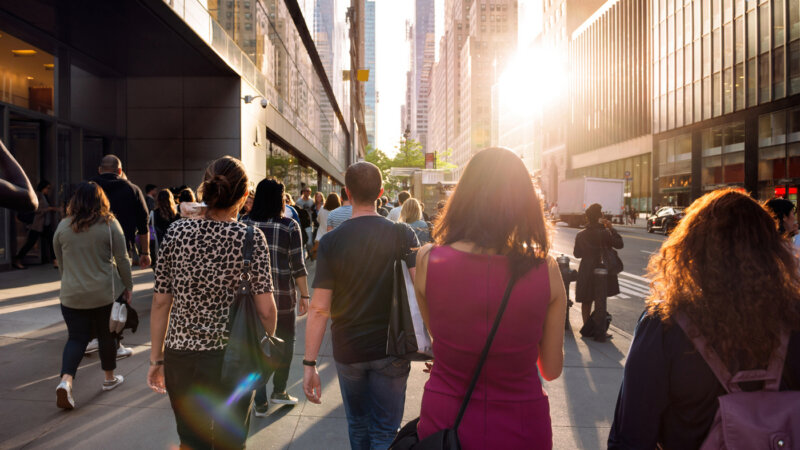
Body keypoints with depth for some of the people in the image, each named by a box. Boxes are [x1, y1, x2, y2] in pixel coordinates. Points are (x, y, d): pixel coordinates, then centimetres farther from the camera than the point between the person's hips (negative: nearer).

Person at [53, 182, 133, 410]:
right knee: (107, 335, 13)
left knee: (76, 338, 9)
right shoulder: (109, 224, -8)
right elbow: (122, 259, -7)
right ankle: (110, 378, 28)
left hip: (72, 295, 2)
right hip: (106, 293, -2)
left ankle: (66, 380, -9)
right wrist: (128, 286, 4)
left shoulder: (63, 226, 0)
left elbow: (61, 262, 11)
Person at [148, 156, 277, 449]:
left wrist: (157, 359, 11)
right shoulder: (250, 238, -10)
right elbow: (265, 309, -9)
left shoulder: (177, 232, -2)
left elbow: (160, 303, 1)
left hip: (181, 356, 3)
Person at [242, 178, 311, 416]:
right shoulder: (290, 226, -8)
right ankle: (279, 391, 21)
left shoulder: (245, 225, 0)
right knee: (286, 340, 16)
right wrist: (305, 295, 0)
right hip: (282, 294, -3)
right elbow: (298, 265, -8)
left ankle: (260, 401, 14)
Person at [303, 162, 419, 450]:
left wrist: (309, 364, -6)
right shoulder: (402, 235, -9)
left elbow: (319, 308, -11)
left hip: (347, 351, 1)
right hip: (390, 351, -1)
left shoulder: (330, 242, -9)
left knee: (358, 426, 23)